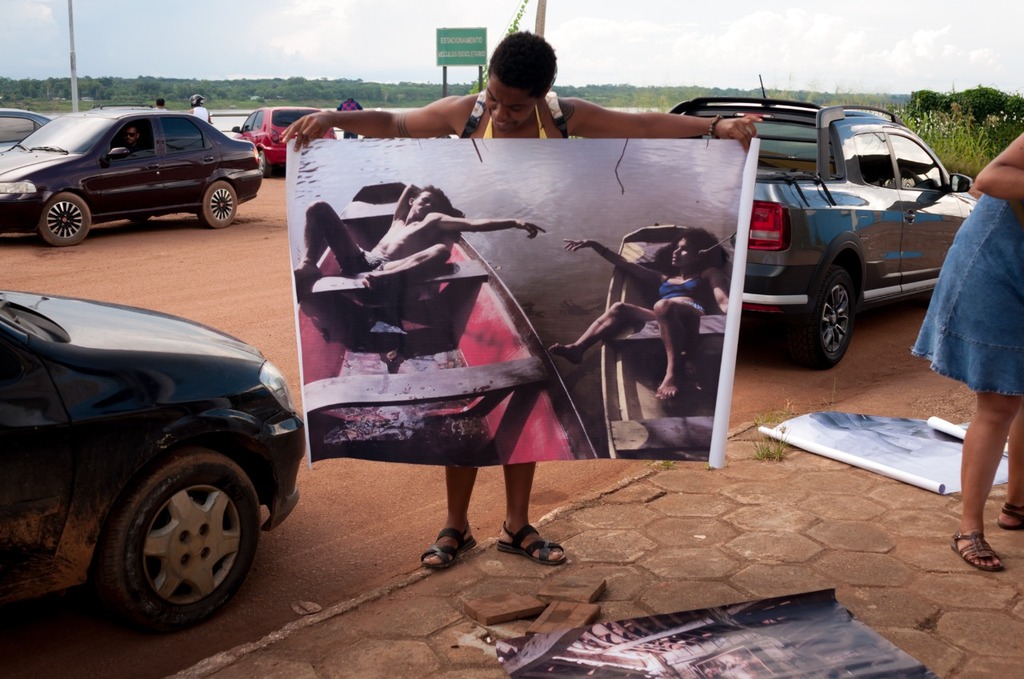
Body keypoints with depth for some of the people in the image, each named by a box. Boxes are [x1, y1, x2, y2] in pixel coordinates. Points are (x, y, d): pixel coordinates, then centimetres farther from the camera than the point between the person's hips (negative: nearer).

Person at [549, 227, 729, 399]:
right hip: (665, 323, 6)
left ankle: (672, 374, -49)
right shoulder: (664, 279, 38)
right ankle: (577, 348, -35)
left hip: (695, 322, -5)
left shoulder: (709, 274, 24)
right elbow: (626, 265, 35)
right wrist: (594, 245, 30)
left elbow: (722, 300, 4)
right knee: (620, 308, -14)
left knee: (663, 305, -37)